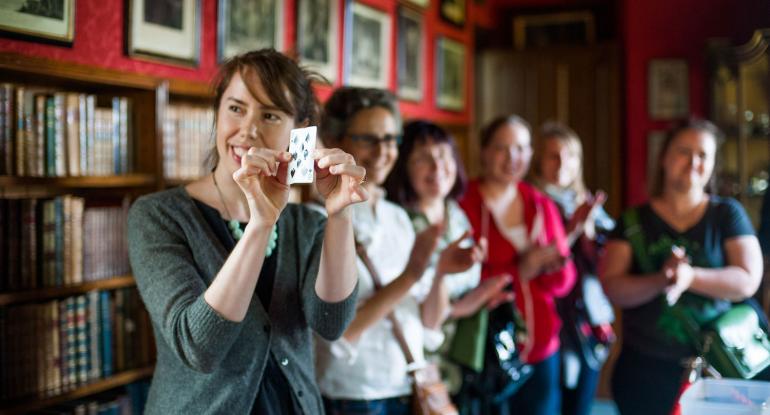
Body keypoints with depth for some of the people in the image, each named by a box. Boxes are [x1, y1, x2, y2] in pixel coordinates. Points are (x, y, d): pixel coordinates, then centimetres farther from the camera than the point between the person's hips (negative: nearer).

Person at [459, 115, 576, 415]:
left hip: (541, 353, 5)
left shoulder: (542, 207, 9)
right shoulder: (464, 207, -7)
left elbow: (564, 282, 9)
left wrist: (552, 268, -13)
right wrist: (519, 271, -22)